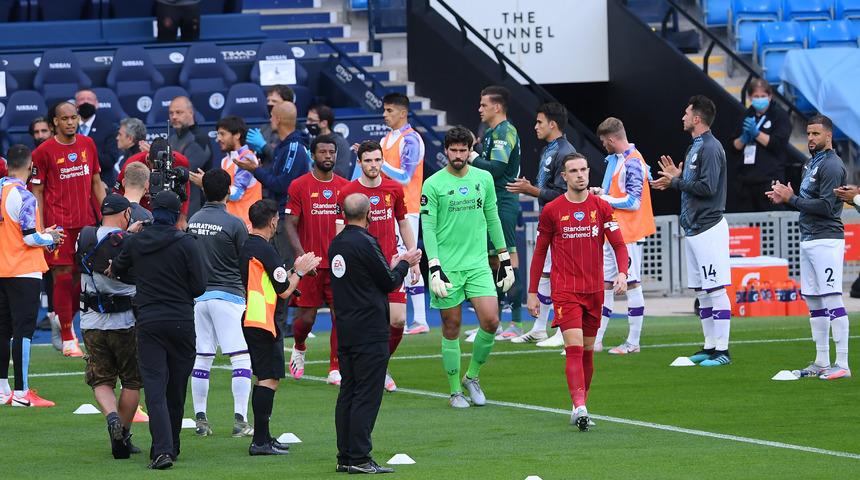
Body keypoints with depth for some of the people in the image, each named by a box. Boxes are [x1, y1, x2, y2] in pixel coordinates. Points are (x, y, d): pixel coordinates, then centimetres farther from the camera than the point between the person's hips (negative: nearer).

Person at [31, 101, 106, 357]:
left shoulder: (88, 145, 9)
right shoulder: (43, 151, -5)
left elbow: (96, 183, 17)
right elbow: (37, 192, -3)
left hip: (86, 221, 5)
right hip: (59, 224, -5)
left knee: (83, 274, 6)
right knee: (63, 276, -3)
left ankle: (66, 320, 28)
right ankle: (67, 339, 3)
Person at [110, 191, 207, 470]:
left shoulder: (136, 242, 3)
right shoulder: (186, 244, -7)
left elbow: (116, 270, 21)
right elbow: (200, 286, -7)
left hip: (148, 323, 1)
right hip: (181, 322, -1)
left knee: (155, 388, -6)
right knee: (176, 389, 13)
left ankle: (162, 450, -21)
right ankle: (171, 446, 24)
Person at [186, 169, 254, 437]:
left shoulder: (192, 222, 6)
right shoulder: (234, 224, -11)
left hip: (198, 293, 5)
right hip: (228, 294, -5)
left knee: (201, 358, 10)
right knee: (241, 357, -2)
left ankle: (200, 419, 10)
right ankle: (240, 420, -9)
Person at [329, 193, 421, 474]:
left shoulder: (337, 243, 11)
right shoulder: (365, 243, -15)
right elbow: (390, 283, -8)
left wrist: (392, 264, 21)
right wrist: (403, 264, 10)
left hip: (345, 330, 9)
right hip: (369, 332, -9)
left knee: (348, 393, 11)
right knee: (367, 395, -7)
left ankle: (345, 457, 12)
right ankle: (359, 459, -9)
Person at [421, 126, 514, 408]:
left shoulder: (484, 178, 9)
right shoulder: (433, 184, -3)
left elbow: (493, 220, 16)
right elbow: (428, 229, -5)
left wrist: (505, 261, 14)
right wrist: (434, 268, -14)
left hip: (478, 264, 3)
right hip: (447, 266, -3)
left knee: (490, 321, -10)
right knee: (451, 329, 1)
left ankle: (472, 376, 12)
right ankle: (455, 391, 12)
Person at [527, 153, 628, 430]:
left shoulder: (602, 207, 3)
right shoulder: (551, 211, -1)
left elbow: (618, 244, 3)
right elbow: (540, 252, 6)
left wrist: (622, 273, -17)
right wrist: (532, 292, 5)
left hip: (594, 290, 3)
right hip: (564, 290, -3)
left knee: (588, 351, 10)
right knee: (574, 347, -16)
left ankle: (580, 406, 21)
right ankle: (579, 407, -26)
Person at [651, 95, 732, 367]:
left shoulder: (710, 148, -14)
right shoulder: (695, 147, 17)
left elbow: (707, 188, -21)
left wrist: (676, 182, -13)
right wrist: (676, 177, 9)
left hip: (708, 229, -11)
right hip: (693, 229, 11)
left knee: (715, 290, -9)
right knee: (701, 291, 13)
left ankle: (722, 350, -8)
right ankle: (710, 347, 18)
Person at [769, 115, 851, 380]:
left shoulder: (831, 165, -12)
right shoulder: (812, 163, 18)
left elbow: (826, 206, -19)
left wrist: (791, 199, -14)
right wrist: (785, 197, 8)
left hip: (826, 239, -10)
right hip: (808, 239, 10)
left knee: (832, 300, -12)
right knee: (814, 302, 11)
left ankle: (842, 364, -13)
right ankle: (821, 362, 17)